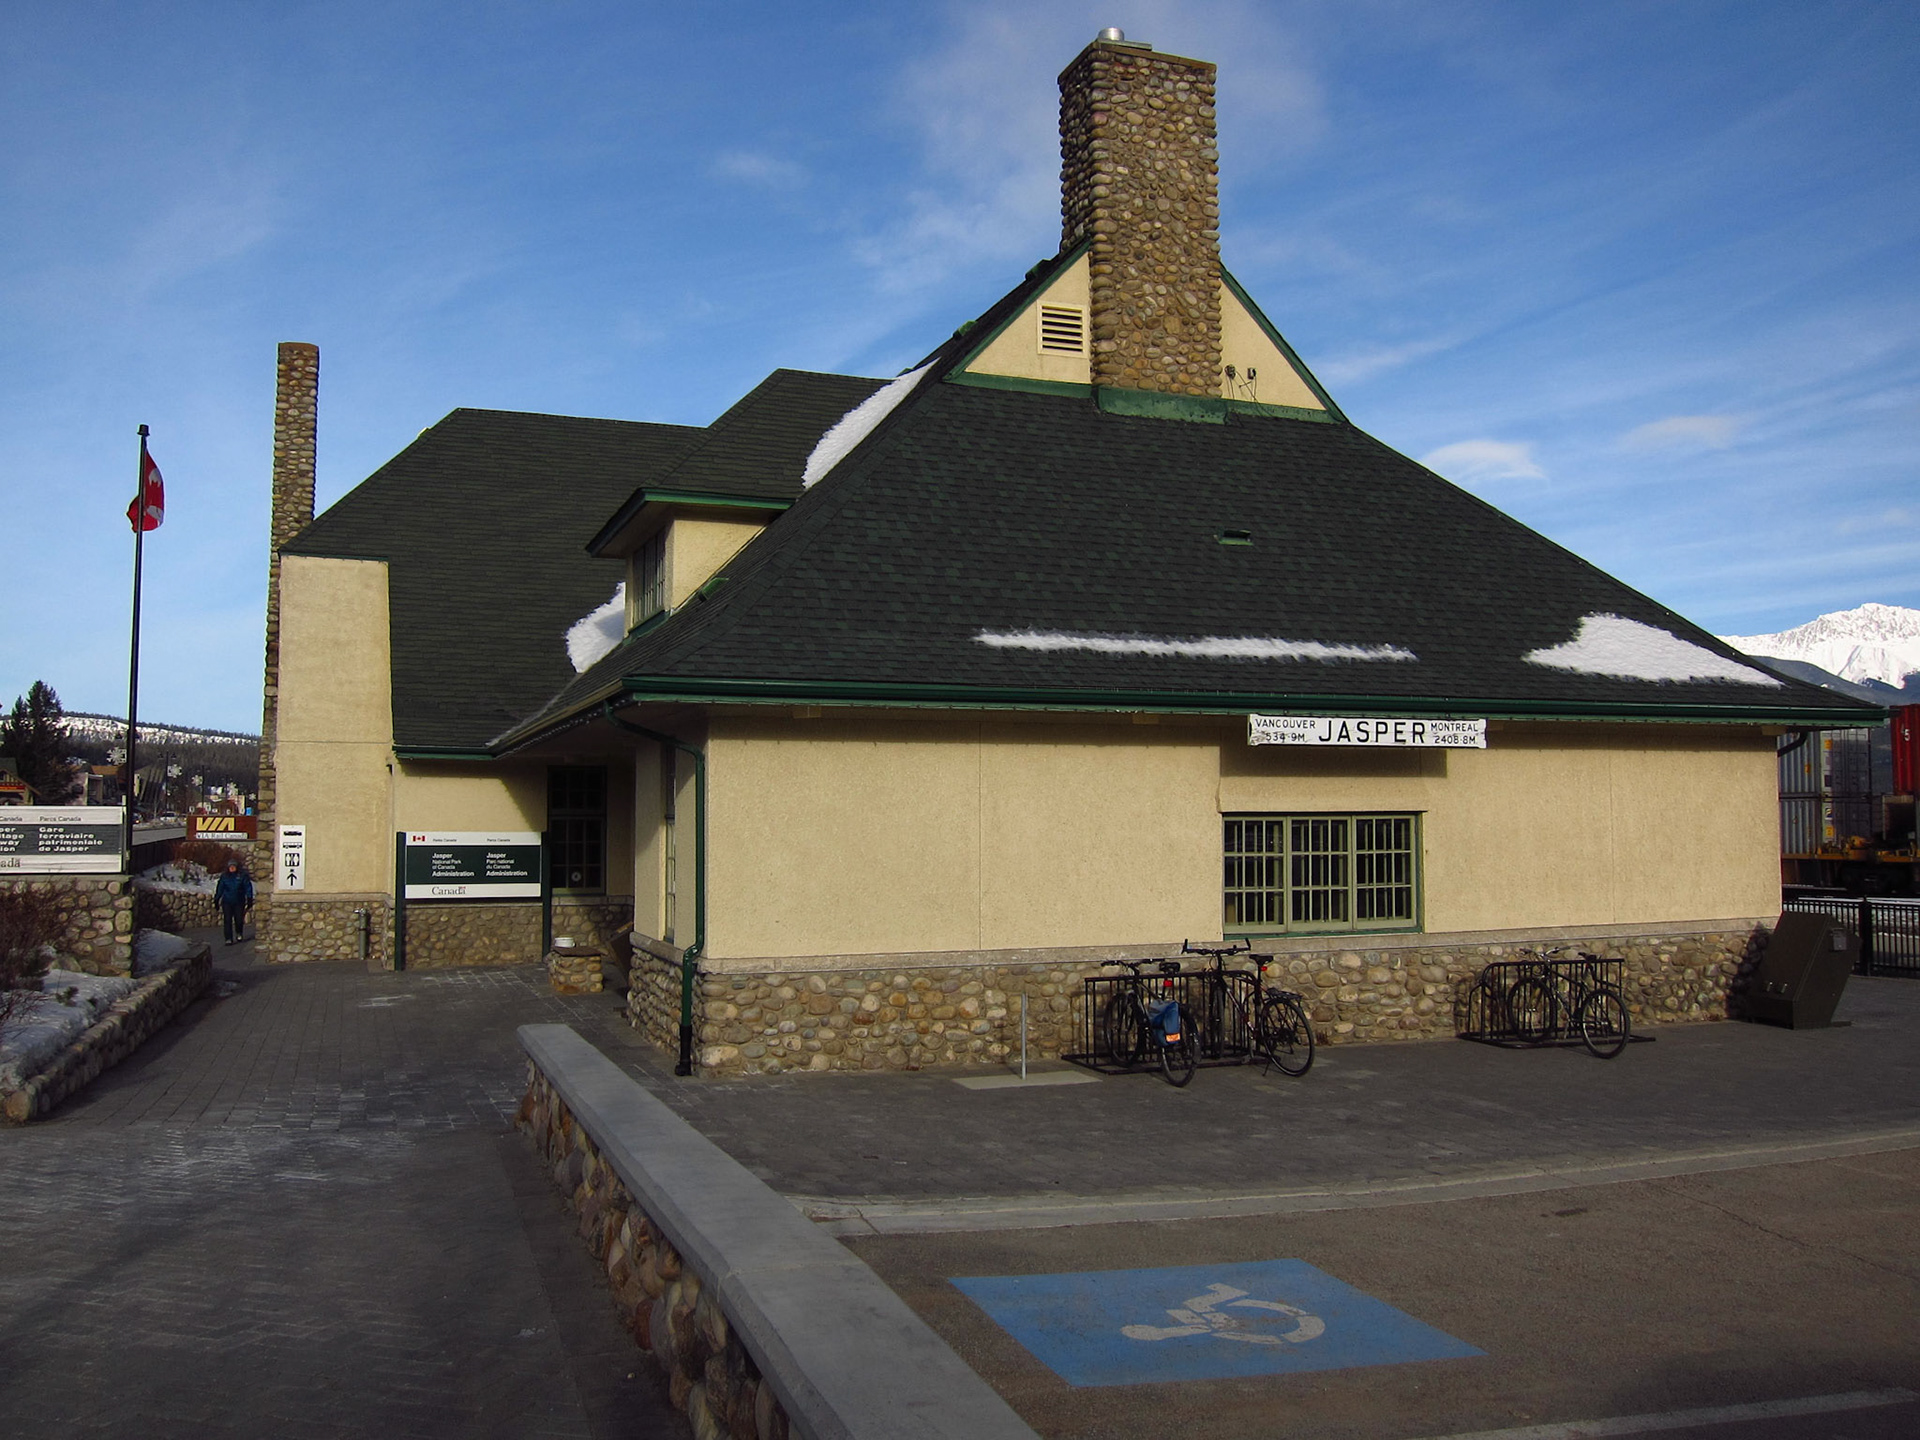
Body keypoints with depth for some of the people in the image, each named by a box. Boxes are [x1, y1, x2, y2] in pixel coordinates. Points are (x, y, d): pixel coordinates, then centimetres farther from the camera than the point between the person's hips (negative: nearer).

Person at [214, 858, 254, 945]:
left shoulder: (242, 876, -1)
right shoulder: (224, 876, 5)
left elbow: (248, 888, 2)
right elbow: (220, 888, 12)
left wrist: (249, 899, -2)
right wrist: (216, 899, 13)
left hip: (239, 902, -1)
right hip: (227, 902, 1)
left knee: (239, 919, 1)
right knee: (227, 920, -4)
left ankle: (239, 934, 30)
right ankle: (229, 939, 0)